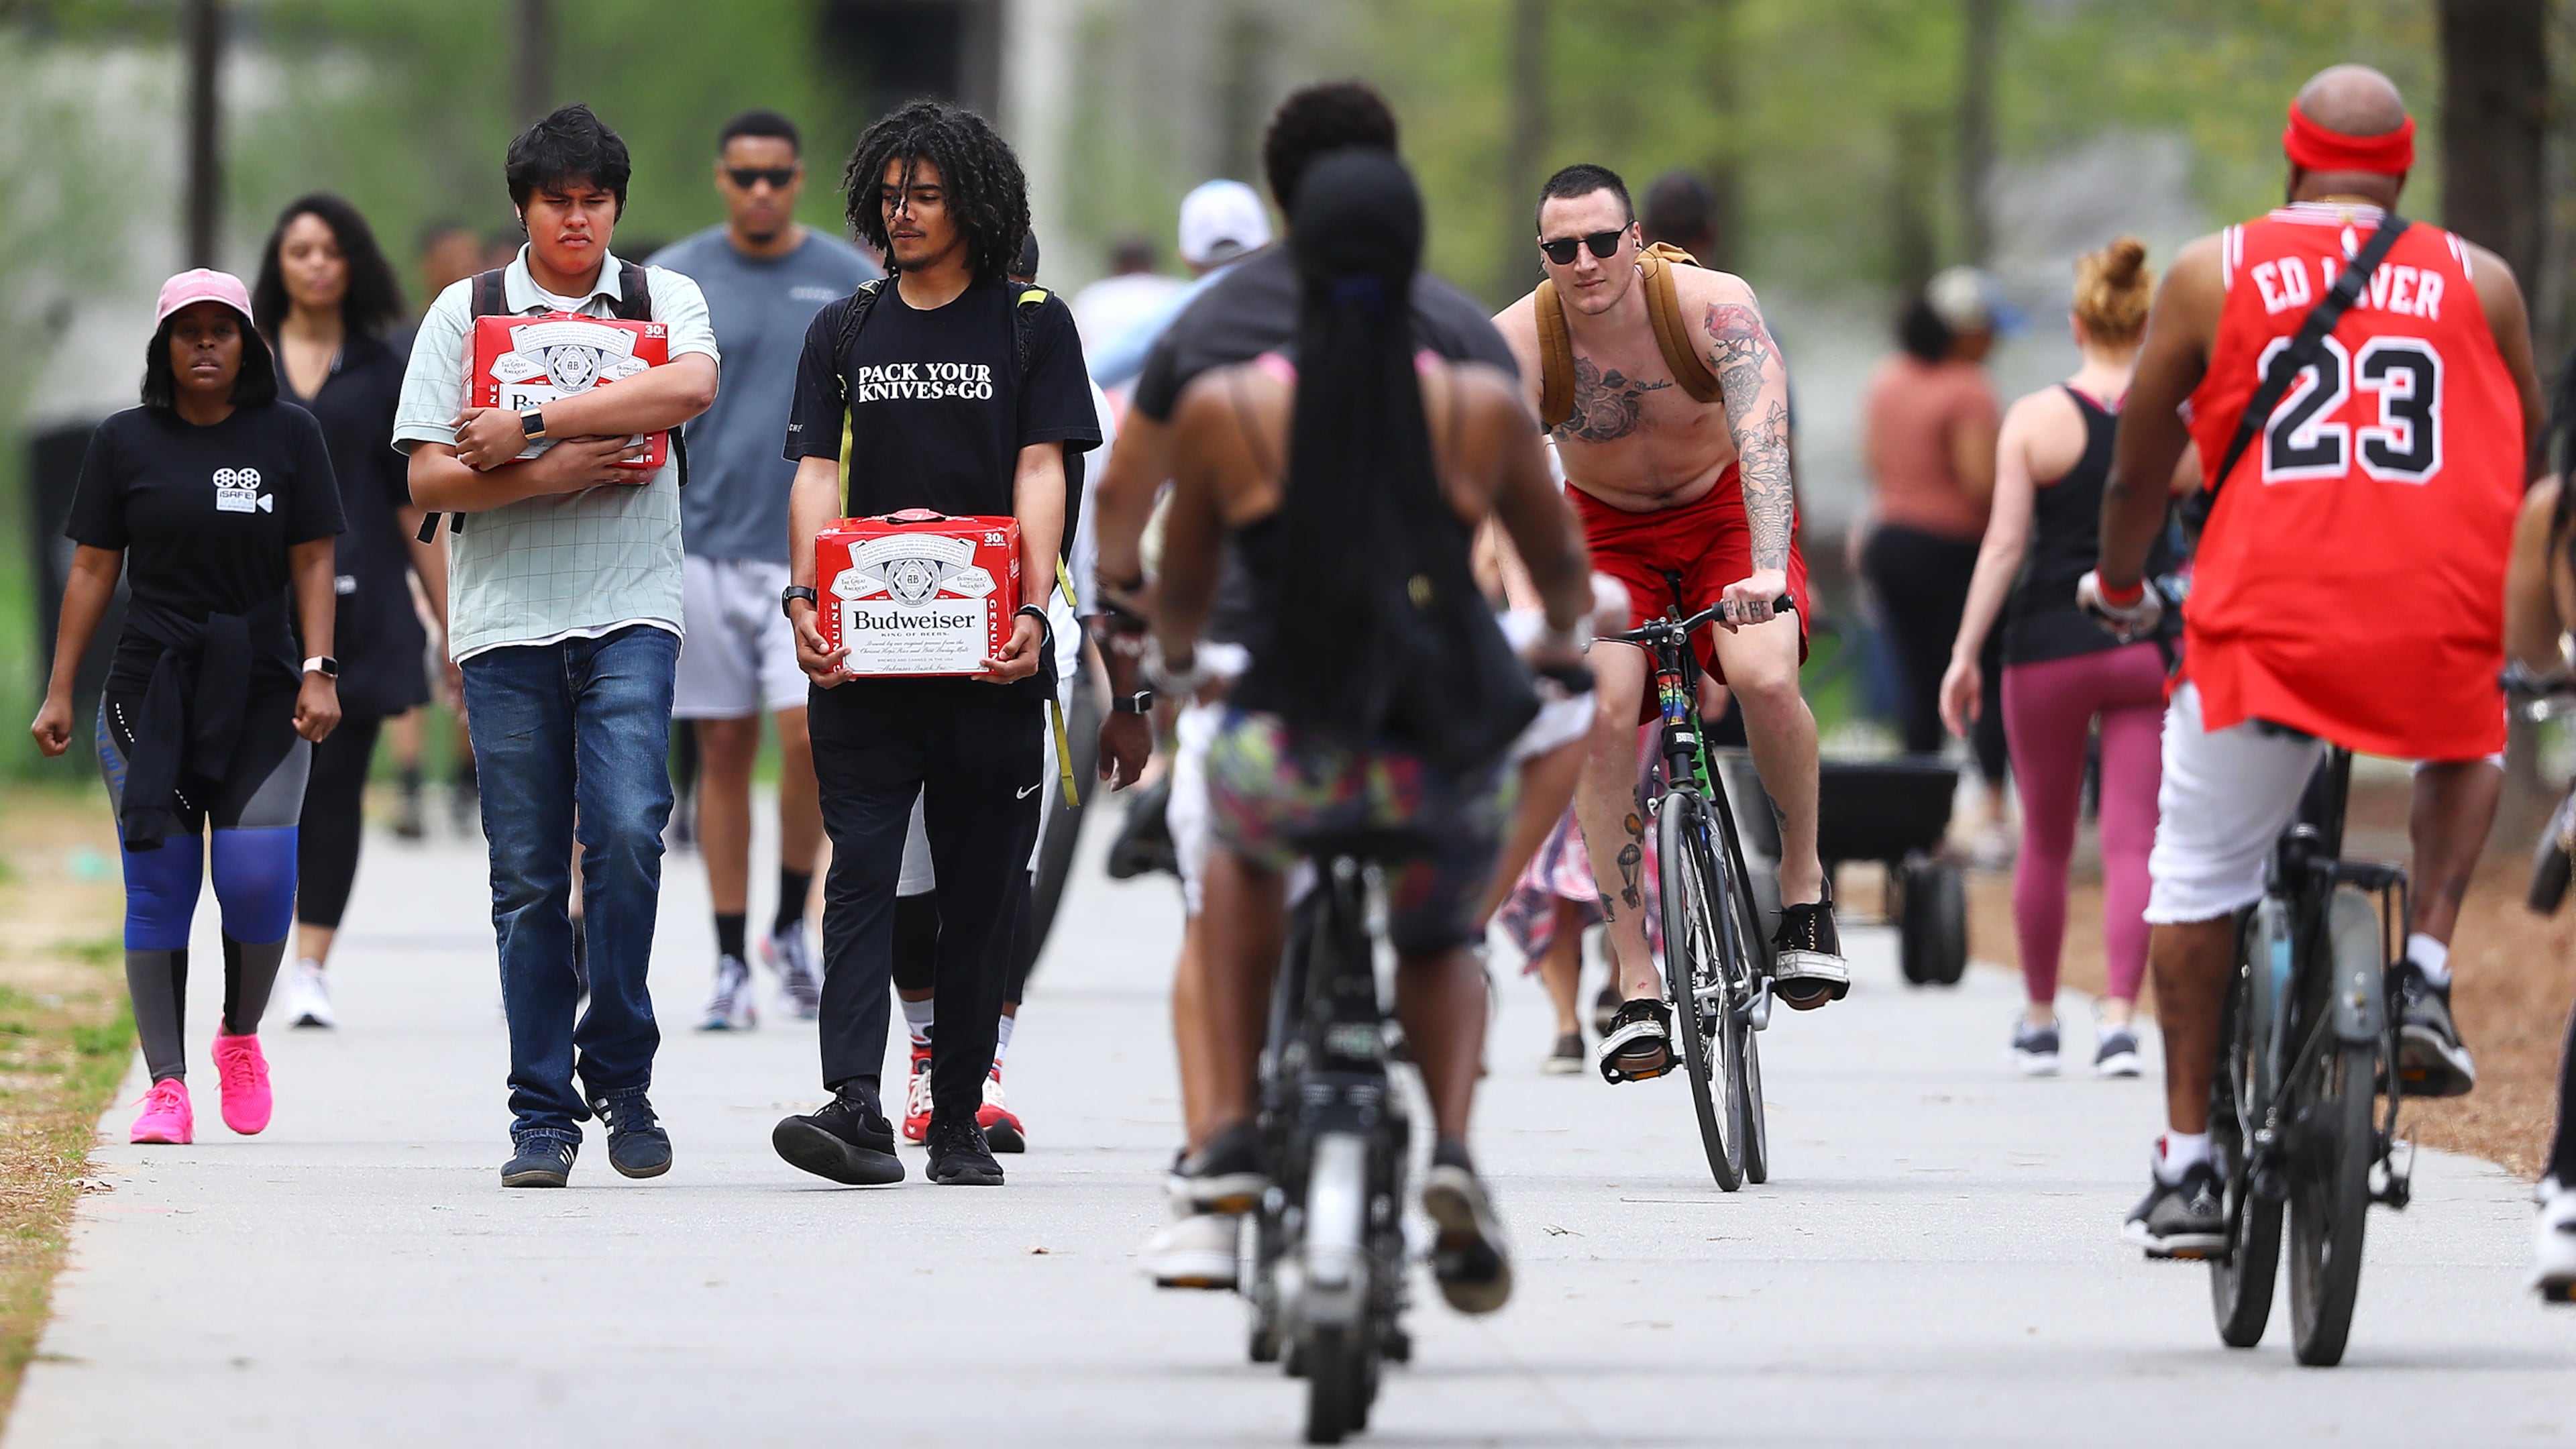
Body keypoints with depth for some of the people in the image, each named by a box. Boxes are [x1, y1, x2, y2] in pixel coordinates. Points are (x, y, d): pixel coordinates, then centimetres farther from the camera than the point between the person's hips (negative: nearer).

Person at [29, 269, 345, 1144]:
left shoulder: (289, 437, 6)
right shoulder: (126, 444, 6)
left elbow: (313, 563, 4)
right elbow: (92, 570, 7)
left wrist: (318, 671, -8)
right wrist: (59, 692, 3)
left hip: (263, 697, 0)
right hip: (149, 692, 1)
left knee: (256, 874, -13)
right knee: (158, 884, -5)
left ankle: (241, 1034, 14)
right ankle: (167, 1085, -2)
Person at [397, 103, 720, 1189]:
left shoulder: (663, 298, 8)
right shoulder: (464, 312, 9)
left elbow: (691, 387, -15)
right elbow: (429, 478, 2)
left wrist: (529, 425, -17)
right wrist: (549, 476, -12)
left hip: (631, 612, -1)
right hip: (507, 619, 1)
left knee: (626, 832, -18)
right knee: (528, 876, 1)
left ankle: (621, 1074, -2)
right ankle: (542, 1114, 6)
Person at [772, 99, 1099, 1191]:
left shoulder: (1033, 325, 5)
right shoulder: (845, 333, 12)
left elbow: (1041, 476, -3)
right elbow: (818, 477, 5)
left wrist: (1031, 610, -16)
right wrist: (808, 597, -12)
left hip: (988, 657, -1)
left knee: (981, 890, 4)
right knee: (861, 873, -9)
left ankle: (959, 1121, 12)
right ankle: (856, 1110, -19)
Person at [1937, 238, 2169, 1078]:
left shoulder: (2036, 419, -4)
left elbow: (2005, 543, -7)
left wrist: (1965, 651, -4)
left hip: (2049, 646, 0)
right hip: (2149, 646, 0)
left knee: (2045, 843, 14)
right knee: (2131, 843, 0)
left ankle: (2039, 1019, 25)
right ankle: (2119, 1019, -14)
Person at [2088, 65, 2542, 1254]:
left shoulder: (2212, 274, 9)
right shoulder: (2481, 283, 12)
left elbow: (2138, 467, 15)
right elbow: (2525, 458, 24)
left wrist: (2119, 589, 33)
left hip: (2265, 620, -1)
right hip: (2439, 628, 1)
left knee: (2197, 876, 13)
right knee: (2467, 755, 34)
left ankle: (2186, 1165, 11)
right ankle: (2424, 979, 15)